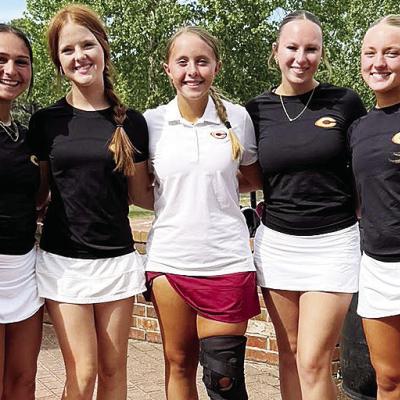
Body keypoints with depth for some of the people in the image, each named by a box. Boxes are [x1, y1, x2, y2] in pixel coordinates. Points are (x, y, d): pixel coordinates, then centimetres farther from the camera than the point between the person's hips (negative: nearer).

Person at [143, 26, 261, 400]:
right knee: (178, 364, 14)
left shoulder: (237, 118, -1)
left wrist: (215, 184, 0)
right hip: (169, 260, 1)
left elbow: (254, 178, 15)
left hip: (226, 261, -1)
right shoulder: (151, 122, 0)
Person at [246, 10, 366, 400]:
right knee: (289, 354, 12)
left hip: (333, 242, -2)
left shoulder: (345, 102, -2)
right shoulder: (256, 110, 3)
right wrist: (267, 207, 1)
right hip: (276, 242, 3)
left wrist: (362, 221, 4)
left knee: (313, 361, -5)